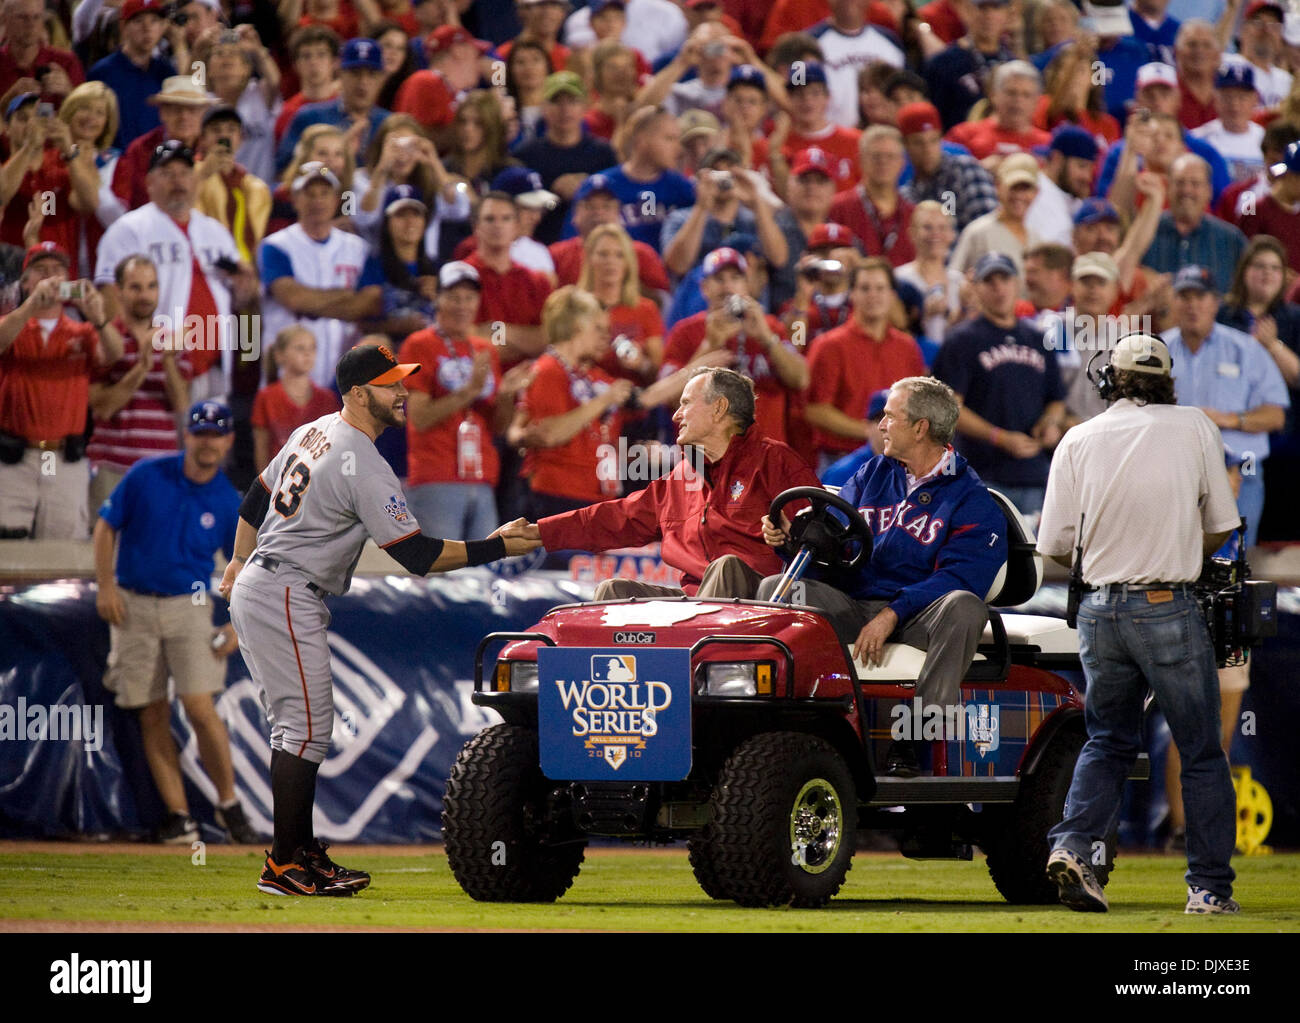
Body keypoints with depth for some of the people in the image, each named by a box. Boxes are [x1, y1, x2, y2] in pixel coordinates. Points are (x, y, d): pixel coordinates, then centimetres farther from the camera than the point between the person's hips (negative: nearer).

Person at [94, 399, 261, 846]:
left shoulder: (228, 503, 0)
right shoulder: (146, 476, -3)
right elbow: (106, 525, 3)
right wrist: (104, 585, -7)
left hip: (189, 608, -1)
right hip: (133, 606, 1)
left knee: (200, 706, -14)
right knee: (153, 715, 0)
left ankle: (229, 804, 0)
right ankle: (178, 816, 4)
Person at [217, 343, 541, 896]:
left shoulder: (313, 432, 11)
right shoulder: (363, 466, -18)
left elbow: (254, 499, 22)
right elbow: (416, 556, -20)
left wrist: (238, 564, 34)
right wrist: (494, 547, -15)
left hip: (253, 589, 10)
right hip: (288, 601, -10)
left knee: (296, 727, 13)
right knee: (307, 727, -9)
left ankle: (300, 850, 17)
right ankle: (284, 866, -9)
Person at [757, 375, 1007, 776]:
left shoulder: (970, 499, -1)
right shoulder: (872, 474, 18)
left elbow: (958, 579, -14)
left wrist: (892, 614, -25)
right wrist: (791, 537, -7)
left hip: (920, 615, -4)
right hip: (854, 605, 4)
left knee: (964, 607, -36)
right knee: (776, 588, -17)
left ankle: (912, 737, -36)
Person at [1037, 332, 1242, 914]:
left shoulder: (1078, 441, 3)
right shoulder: (1195, 428, 0)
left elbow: (1054, 547, 4)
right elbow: (1219, 527, 7)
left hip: (1098, 608, 3)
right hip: (1169, 610, -3)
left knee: (1108, 741, 17)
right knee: (1201, 752, 6)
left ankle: (1072, 845, -4)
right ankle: (1210, 886, 5)